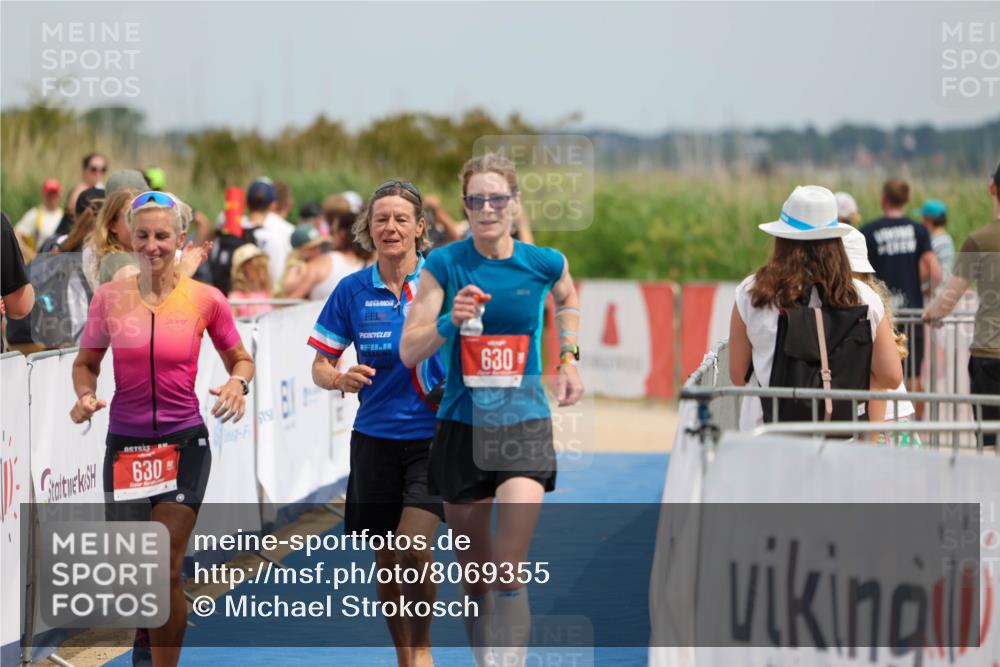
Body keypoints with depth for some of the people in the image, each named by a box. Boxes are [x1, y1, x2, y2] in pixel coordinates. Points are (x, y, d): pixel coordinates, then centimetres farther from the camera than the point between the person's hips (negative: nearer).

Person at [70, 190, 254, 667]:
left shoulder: (205, 299, -4)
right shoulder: (109, 297, -1)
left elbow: (240, 359, 9)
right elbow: (86, 362, 11)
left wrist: (237, 383, -13)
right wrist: (85, 395, -9)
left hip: (184, 443, -2)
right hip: (125, 443, 2)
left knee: (166, 570, -10)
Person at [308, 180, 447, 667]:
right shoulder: (352, 291, 1)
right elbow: (320, 366, 6)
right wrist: (341, 379, -16)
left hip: (435, 435, -3)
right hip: (375, 439, 3)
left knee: (413, 548, -18)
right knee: (386, 562, 7)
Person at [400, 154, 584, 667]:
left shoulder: (544, 263, -3)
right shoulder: (444, 264, -6)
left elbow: (567, 302, 22)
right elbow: (408, 351, -8)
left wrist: (568, 360, 11)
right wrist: (450, 321, -25)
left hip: (524, 423, -1)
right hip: (461, 425, 1)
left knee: (509, 571, -15)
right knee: (475, 570, 12)